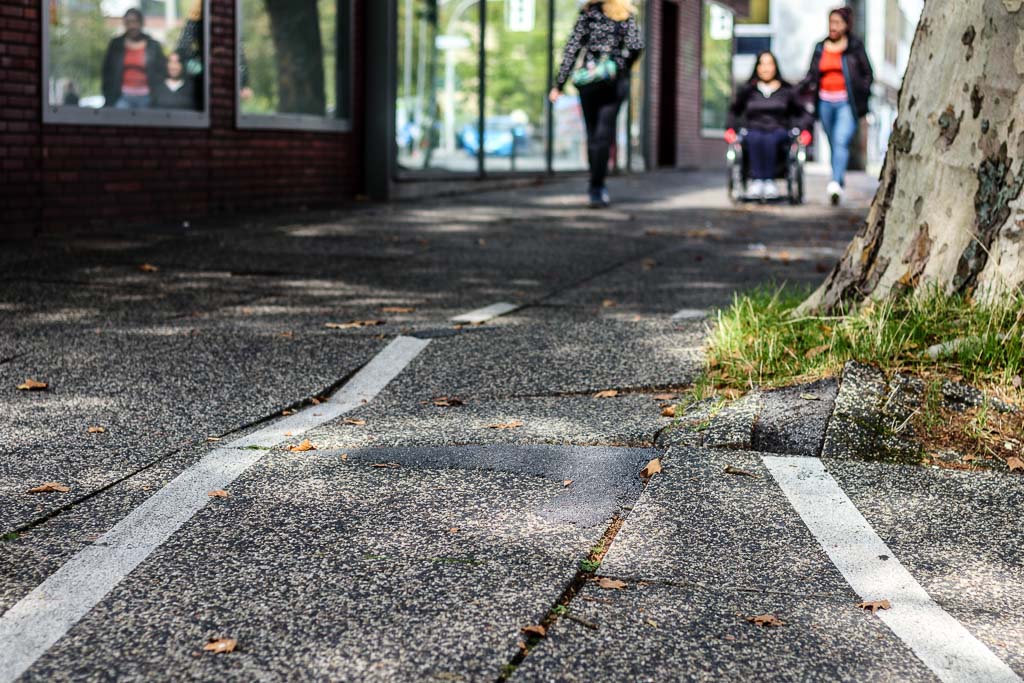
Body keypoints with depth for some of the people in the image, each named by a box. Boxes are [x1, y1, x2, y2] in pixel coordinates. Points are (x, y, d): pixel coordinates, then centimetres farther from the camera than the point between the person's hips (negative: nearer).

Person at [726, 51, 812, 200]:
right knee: (755, 138, -38)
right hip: (753, 130, 0)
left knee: (769, 139, -38)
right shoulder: (747, 90, 19)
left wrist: (804, 130, 2)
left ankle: (769, 180, -40)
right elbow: (734, 112, 24)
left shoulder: (787, 90, 18)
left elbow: (801, 114, 20)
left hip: (779, 131, 0)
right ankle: (756, 180, -44)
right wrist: (731, 128, 7)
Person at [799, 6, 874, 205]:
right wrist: (804, 85, -6)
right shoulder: (820, 48, 12)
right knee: (833, 144, 10)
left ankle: (835, 184, -31)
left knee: (842, 142, -19)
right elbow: (812, 75, 12)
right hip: (825, 103, 4)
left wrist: (862, 94, -6)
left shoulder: (855, 46, 2)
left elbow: (868, 74, 5)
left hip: (847, 103, -4)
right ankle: (841, 178, 24)